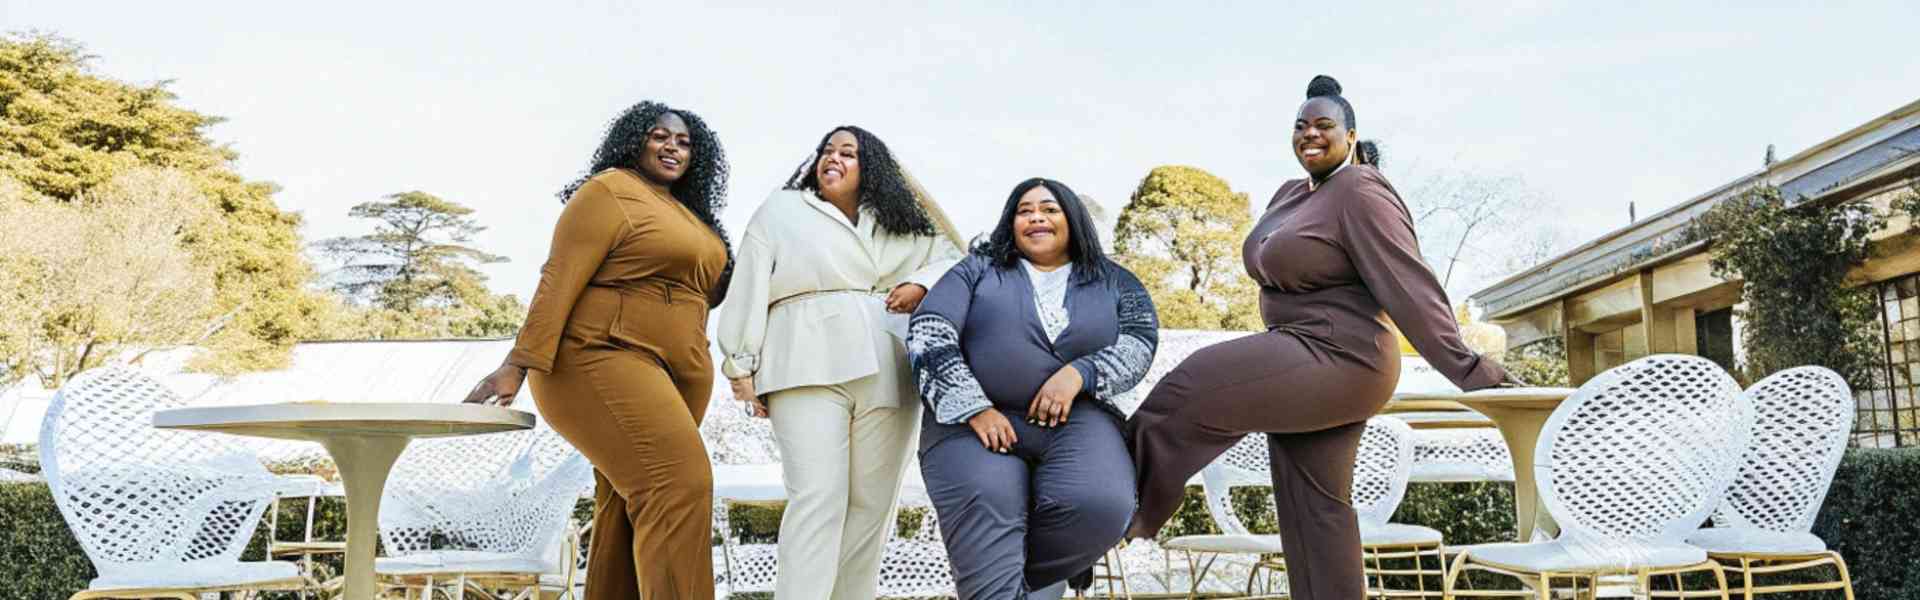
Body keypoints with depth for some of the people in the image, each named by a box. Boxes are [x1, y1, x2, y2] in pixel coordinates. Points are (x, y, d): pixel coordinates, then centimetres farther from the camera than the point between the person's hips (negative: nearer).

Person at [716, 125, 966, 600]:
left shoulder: (902, 223, 23)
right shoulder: (781, 210, 16)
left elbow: (954, 259, 22)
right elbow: (751, 287, 8)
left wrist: (922, 285, 0)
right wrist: (742, 366, -2)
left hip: (888, 375, 4)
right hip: (809, 367, -3)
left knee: (873, 503, 1)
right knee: (817, 496, -16)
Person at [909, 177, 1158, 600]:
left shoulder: (1113, 282, 18)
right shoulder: (978, 270, 14)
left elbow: (1142, 341, 4)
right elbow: (929, 333, 1)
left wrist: (1078, 374, -15)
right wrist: (974, 408, -13)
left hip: (1076, 421, 1)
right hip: (975, 421, -1)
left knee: (1099, 506, -29)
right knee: (982, 516, -32)